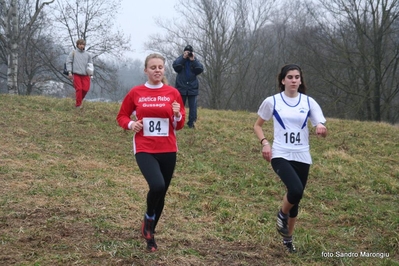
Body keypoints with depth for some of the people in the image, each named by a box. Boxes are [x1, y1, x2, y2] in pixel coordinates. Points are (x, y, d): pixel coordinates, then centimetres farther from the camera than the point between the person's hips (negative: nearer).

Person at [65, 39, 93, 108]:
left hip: (85, 75, 3)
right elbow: (68, 62, 4)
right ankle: (78, 104, -3)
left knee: (85, 89, -7)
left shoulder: (88, 54, 13)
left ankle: (80, 100, 18)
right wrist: (69, 72, -5)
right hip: (76, 74, -2)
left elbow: (90, 64, 17)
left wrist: (90, 74, 8)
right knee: (79, 89, -11)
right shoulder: (73, 53, 6)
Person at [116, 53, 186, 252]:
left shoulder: (173, 93, 1)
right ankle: (148, 219, 3)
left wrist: (177, 115, -15)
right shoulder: (136, 93, -1)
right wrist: (131, 124, -11)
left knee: (161, 193, 10)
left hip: (167, 150, 3)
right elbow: (121, 116, 9)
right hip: (144, 149, -3)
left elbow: (179, 125, 7)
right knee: (157, 185, -26)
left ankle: (150, 233, 32)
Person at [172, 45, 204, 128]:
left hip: (192, 87, 1)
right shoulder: (180, 59, 4)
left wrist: (193, 60, -16)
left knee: (193, 106, 0)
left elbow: (200, 69, -10)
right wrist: (183, 57, -19)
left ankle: (191, 123, 6)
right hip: (181, 87, 0)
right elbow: (175, 66, -16)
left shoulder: (195, 61, 6)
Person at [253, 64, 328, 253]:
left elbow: (323, 131, -3)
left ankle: (288, 238, 32)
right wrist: (264, 143, -8)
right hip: (280, 155, -3)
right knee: (296, 190, -27)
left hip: (302, 157, 3)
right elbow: (257, 125, 10)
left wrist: (321, 128, -28)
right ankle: (282, 214, 6)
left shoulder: (309, 102, 3)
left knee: (296, 197, 11)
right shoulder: (272, 102, -2)